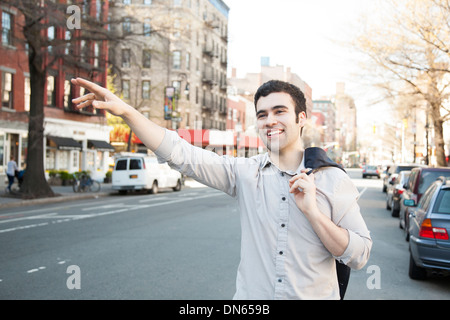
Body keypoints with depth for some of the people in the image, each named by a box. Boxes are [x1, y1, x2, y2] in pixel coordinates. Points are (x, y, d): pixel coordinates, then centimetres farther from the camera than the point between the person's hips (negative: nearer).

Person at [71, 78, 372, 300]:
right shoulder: (245, 172, -2)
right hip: (251, 295, 2)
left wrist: (313, 211, -19)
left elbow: (359, 256, -7)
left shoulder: (334, 180, -5)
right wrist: (126, 111, -18)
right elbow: (181, 154, -8)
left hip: (315, 294, -1)